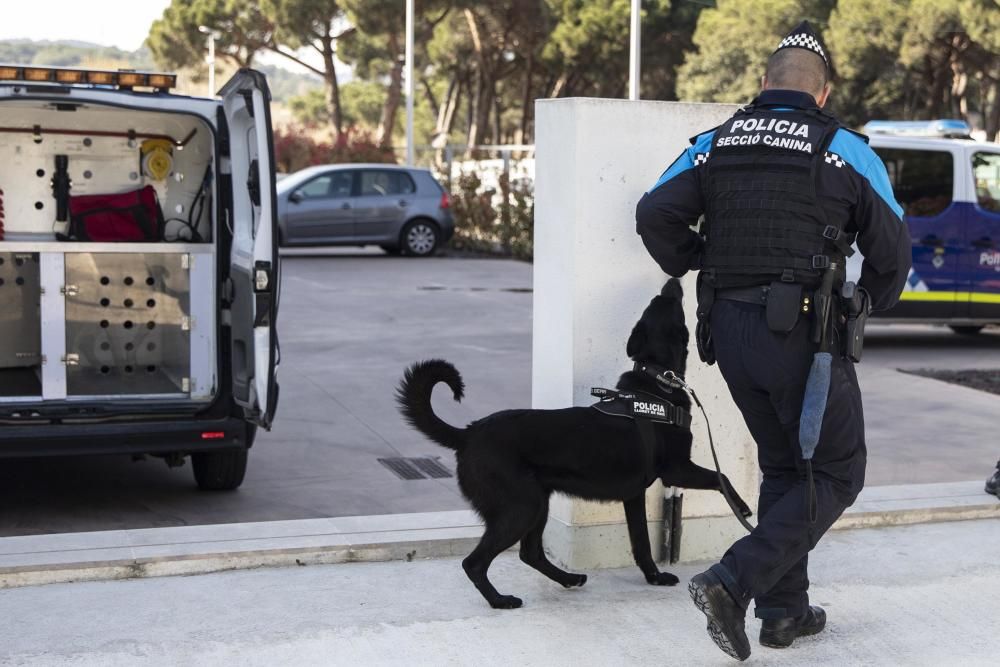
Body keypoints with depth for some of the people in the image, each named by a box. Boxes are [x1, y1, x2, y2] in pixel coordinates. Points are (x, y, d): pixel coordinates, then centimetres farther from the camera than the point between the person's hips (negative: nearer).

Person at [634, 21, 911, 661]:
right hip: (803, 332, -5)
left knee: (783, 467, 20)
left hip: (730, 330, 5)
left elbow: (655, 214, -3)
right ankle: (733, 583, -9)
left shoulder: (716, 144, 7)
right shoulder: (845, 150, -2)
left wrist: (687, 263, 16)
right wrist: (873, 303, 22)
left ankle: (785, 610, 22)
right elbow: (891, 249, 2)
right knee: (836, 475, 6)